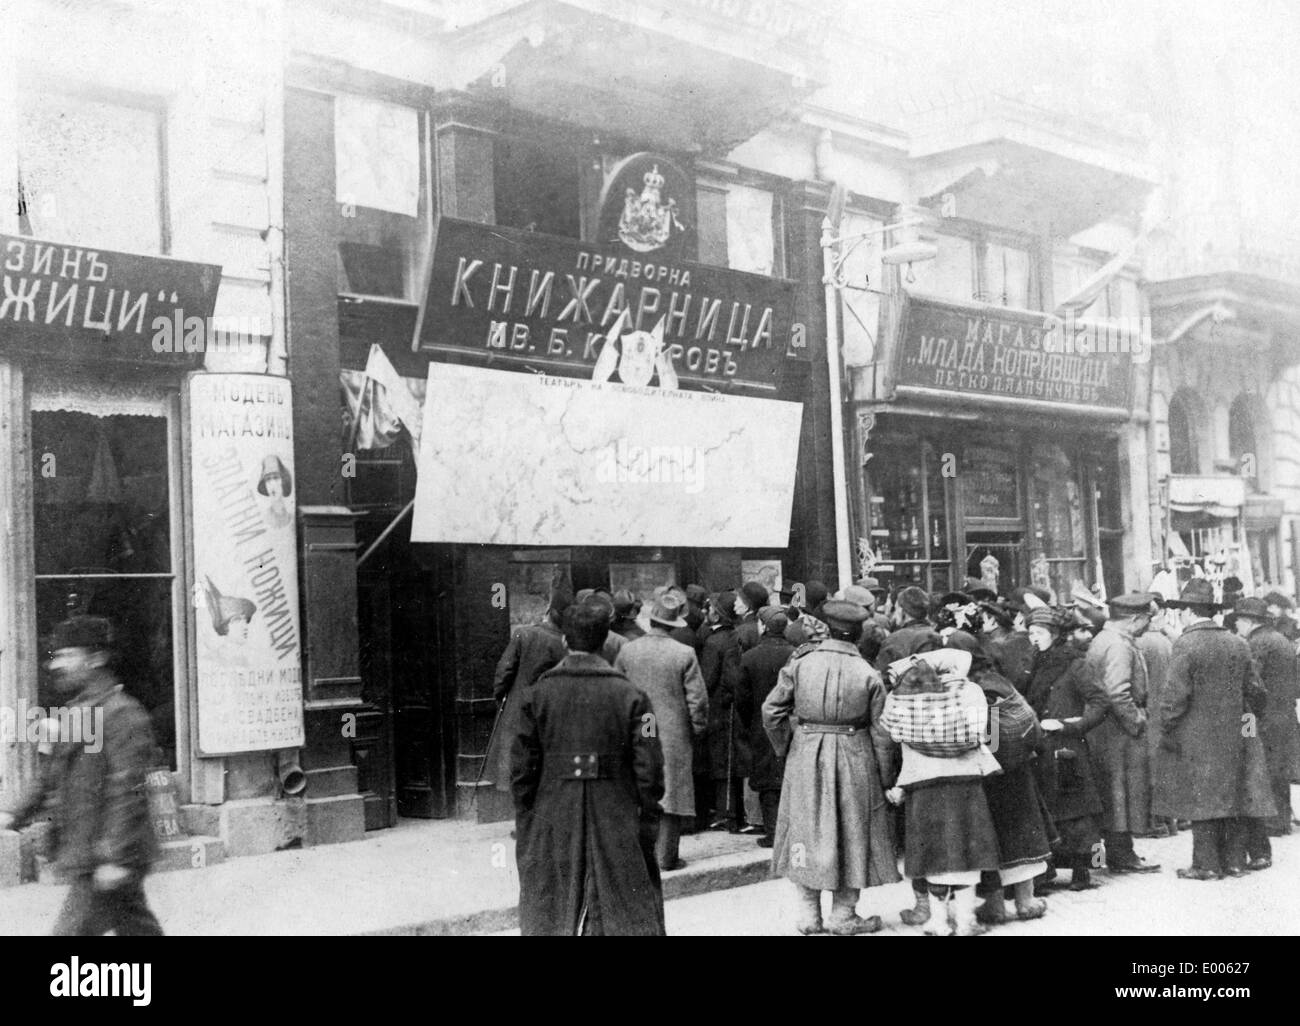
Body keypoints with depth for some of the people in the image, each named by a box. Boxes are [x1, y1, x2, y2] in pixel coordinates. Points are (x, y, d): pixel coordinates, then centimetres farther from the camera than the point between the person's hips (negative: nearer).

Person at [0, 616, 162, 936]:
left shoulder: (122, 713, -16)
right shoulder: (79, 713, 16)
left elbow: (128, 791, -21)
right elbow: (54, 777, 23)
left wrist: (115, 859, -23)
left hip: (105, 862, -9)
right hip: (86, 858, 9)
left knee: (71, 932, -5)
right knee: (140, 930, 15)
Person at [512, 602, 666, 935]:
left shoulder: (537, 695, -1)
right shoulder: (630, 696, -4)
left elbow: (522, 768, 0)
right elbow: (649, 770, -7)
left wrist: (525, 829, 8)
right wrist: (647, 829, 2)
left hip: (553, 824, 1)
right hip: (616, 825, -1)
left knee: (548, 920, 12)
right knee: (629, 918, 6)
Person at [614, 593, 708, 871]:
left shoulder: (627, 650, -1)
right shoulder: (684, 653, -10)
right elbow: (697, 699, -8)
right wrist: (698, 729, 7)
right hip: (674, 737, -3)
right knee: (671, 793, 3)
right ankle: (666, 856, 5)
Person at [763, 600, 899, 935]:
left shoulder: (800, 663, -6)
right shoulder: (868, 675, -8)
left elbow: (771, 711, -4)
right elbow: (881, 733, -5)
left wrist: (786, 747, 10)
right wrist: (887, 778, 4)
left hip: (805, 758, 1)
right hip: (853, 760, -1)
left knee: (807, 831, 13)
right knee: (851, 833, 12)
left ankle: (809, 913, 17)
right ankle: (843, 913, 17)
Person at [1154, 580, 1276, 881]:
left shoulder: (1186, 645, -13)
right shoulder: (1238, 644, 5)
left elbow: (1175, 695, -16)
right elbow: (1255, 691, 9)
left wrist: (1166, 729, -6)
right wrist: (1245, 718, 22)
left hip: (1196, 739, -6)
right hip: (1235, 737, 6)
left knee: (1202, 799, 1)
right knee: (1233, 796, 12)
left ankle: (1206, 864, 4)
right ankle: (1234, 861, 17)